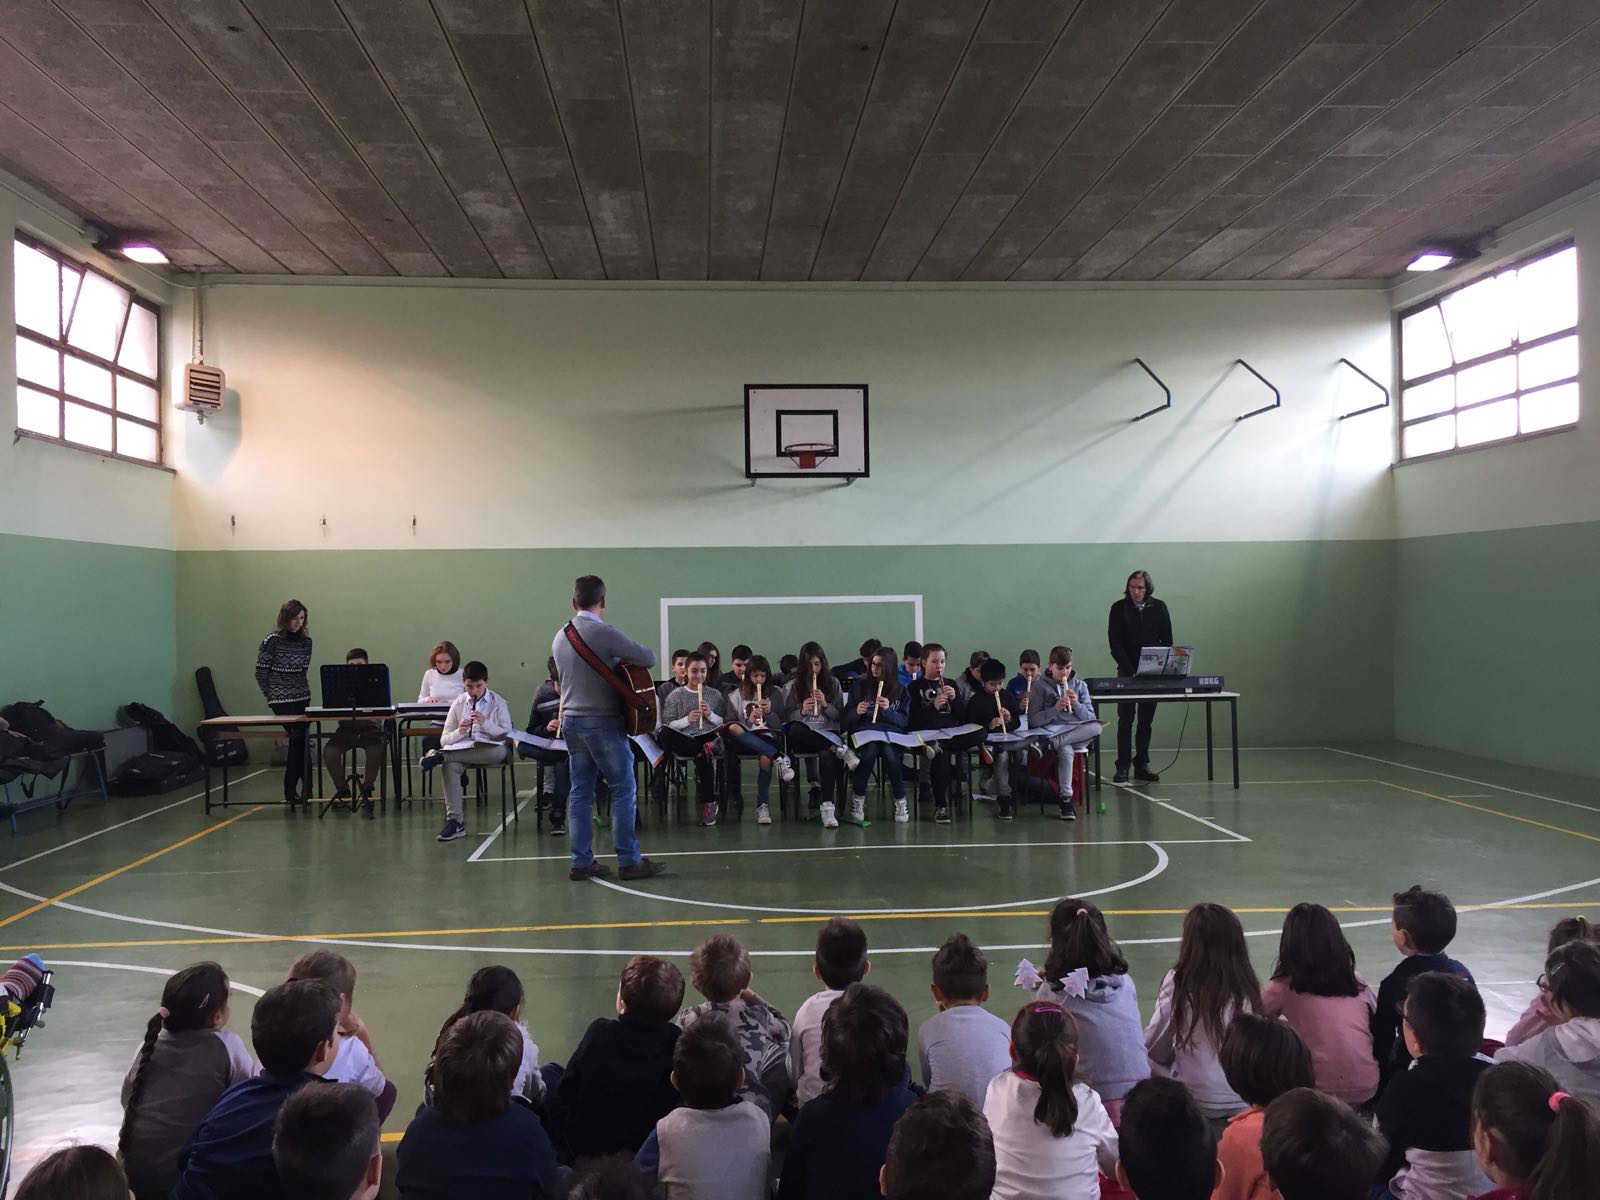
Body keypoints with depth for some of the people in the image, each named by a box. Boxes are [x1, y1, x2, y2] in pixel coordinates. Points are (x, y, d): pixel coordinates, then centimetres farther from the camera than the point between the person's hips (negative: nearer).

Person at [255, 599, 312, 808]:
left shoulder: (306, 641, 7)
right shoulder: (272, 641, -7)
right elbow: (260, 672, 0)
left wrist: (301, 689, 12)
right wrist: (271, 694, 6)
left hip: (303, 698, 5)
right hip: (283, 701, -5)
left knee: (298, 742, 7)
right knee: (301, 741, -12)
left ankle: (291, 793, 16)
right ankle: (305, 791, -8)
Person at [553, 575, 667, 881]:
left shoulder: (560, 637, 9)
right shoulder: (603, 632, -14)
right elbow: (649, 658, -15)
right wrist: (625, 659, 6)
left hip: (571, 720, 7)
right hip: (602, 721, -7)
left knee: (580, 792, 8)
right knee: (624, 789, 0)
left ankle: (582, 862, 9)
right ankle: (629, 861, 2)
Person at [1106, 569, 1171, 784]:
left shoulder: (1158, 608, 5)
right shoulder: (1119, 608, -1)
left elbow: (1167, 640, 6)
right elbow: (1115, 643, -6)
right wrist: (1130, 669, -14)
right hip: (1127, 672, -2)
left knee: (1146, 721, 6)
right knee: (1125, 720, -3)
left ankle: (1142, 765, 12)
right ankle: (1122, 767, -1)